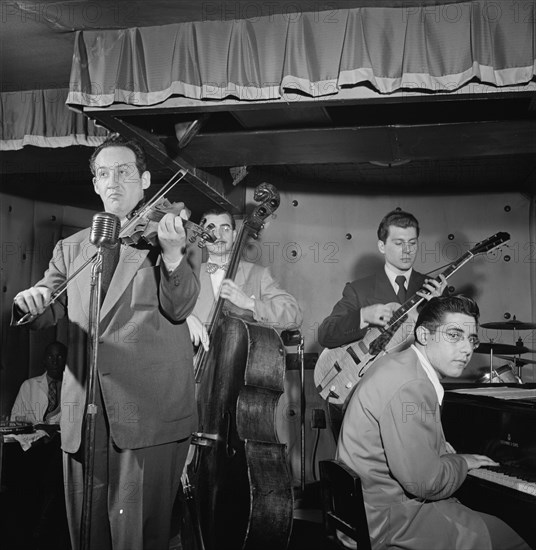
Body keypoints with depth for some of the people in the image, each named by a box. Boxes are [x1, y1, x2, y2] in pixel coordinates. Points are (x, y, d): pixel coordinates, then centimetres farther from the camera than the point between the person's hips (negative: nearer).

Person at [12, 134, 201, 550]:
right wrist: (31, 301, -12)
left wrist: (172, 253, -24)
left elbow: (179, 308, -7)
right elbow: (48, 311, 11)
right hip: (84, 412, 4)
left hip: (150, 411, -3)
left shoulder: (174, 236, 5)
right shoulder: (71, 248, 16)